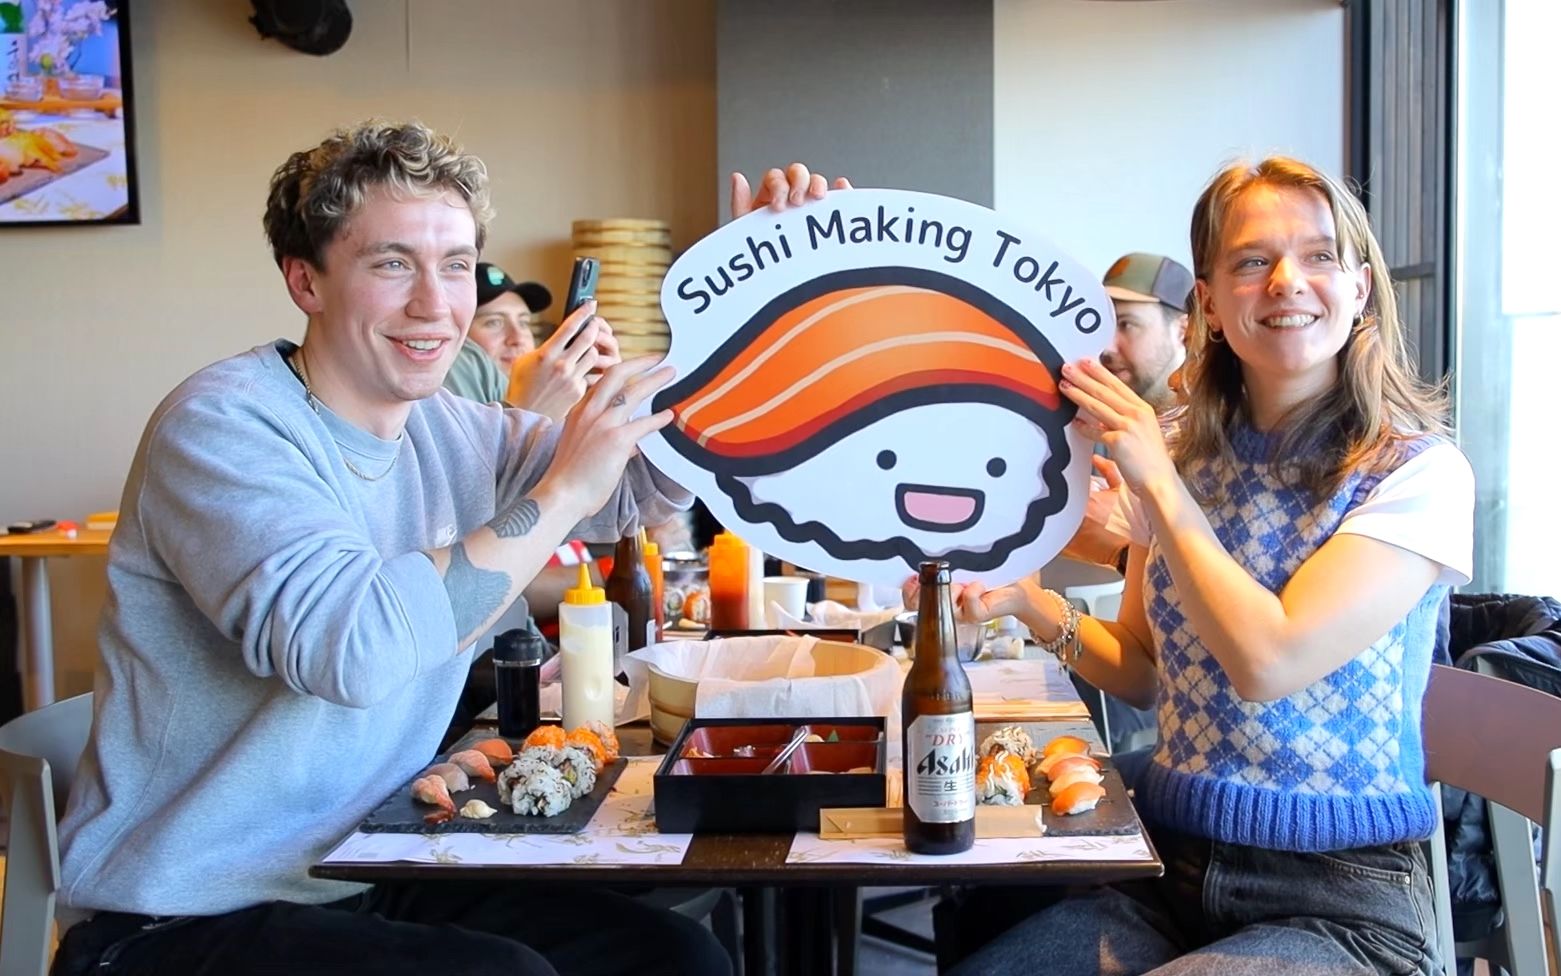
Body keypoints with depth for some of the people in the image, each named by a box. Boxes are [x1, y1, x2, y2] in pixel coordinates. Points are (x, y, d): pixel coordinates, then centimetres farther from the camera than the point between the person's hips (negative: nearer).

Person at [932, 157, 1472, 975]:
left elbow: (1268, 662, -22)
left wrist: (1157, 478, -16)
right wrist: (1025, 600, -5)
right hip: (1171, 867, 5)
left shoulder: (1419, 472, -10)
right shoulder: (1186, 451, 4)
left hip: (1337, 900, -4)